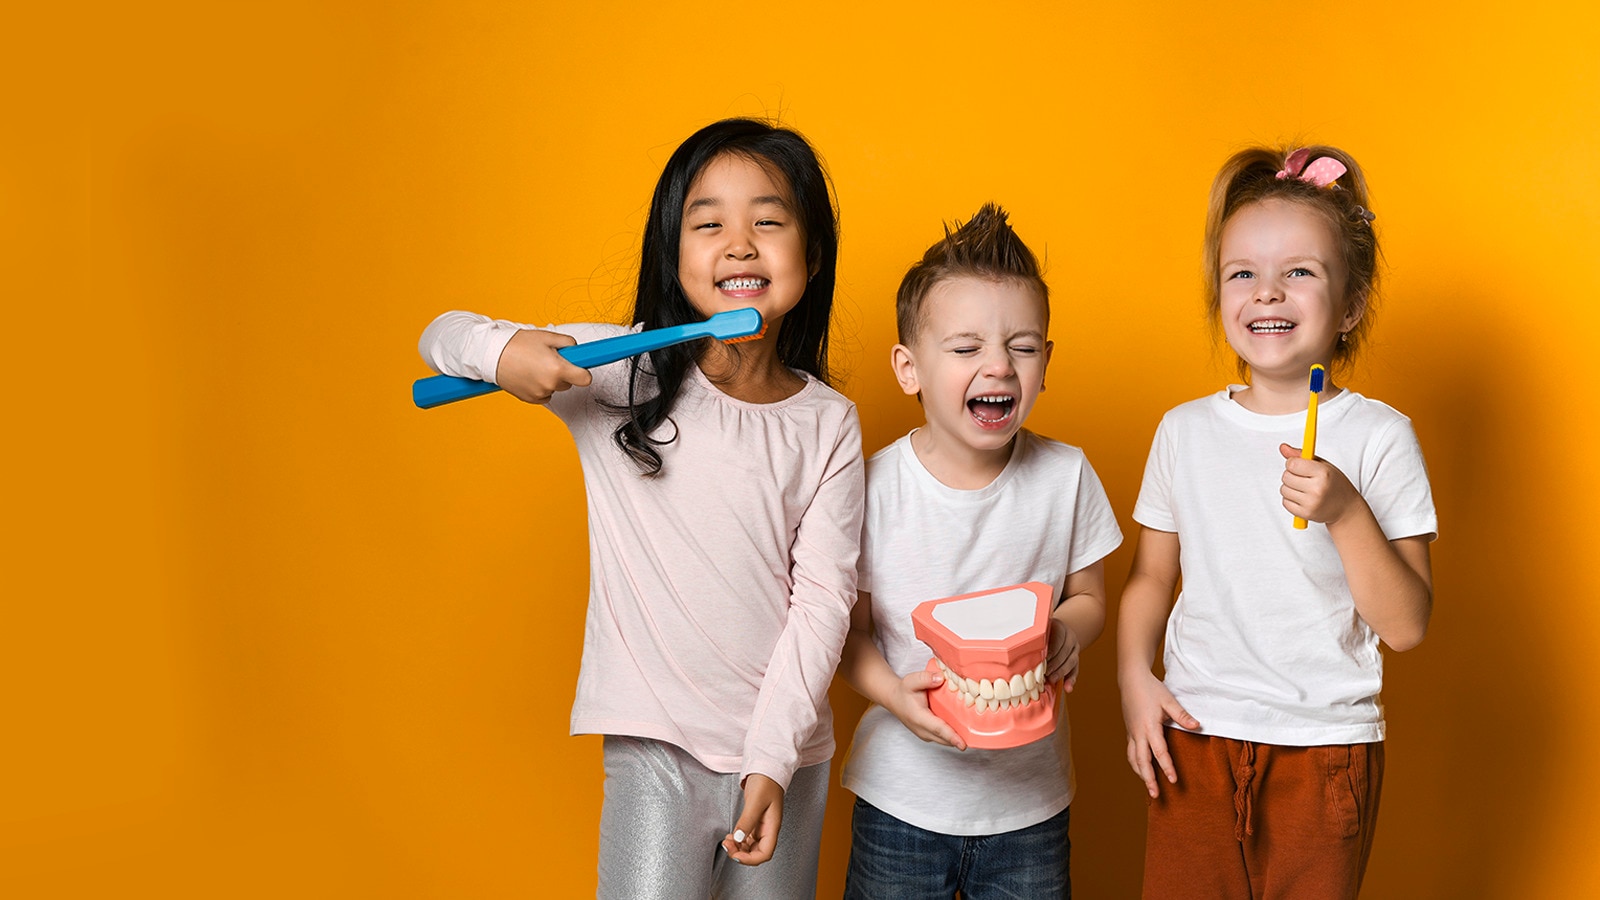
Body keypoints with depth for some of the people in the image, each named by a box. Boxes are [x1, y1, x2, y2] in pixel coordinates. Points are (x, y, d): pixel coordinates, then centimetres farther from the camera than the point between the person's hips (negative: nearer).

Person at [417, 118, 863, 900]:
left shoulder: (828, 425, -3)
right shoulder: (617, 372, -7)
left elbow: (823, 596, -6)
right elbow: (443, 336, 1)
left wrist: (774, 759, -12)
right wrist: (501, 349, -23)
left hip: (787, 748, 2)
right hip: (657, 748, -2)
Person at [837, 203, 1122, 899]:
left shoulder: (1066, 476, -7)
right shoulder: (873, 486, -13)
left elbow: (1088, 597, 5)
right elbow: (849, 629, -5)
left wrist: (1067, 633, -17)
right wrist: (895, 693, -23)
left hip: (1031, 796, 2)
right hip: (902, 796, -1)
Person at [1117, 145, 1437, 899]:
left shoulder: (1379, 437, -6)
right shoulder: (1186, 431, 3)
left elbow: (1406, 626, -9)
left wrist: (1345, 512, -22)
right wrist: (1134, 676, -5)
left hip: (1325, 746, -2)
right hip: (1194, 735, 2)